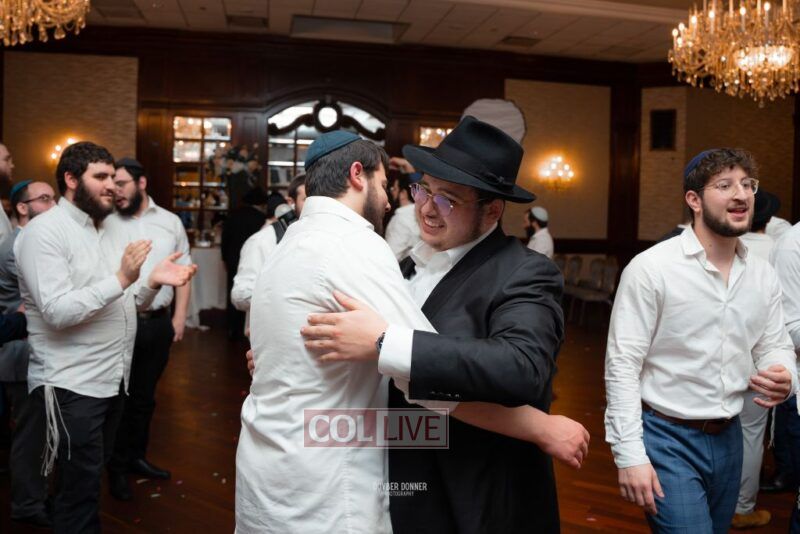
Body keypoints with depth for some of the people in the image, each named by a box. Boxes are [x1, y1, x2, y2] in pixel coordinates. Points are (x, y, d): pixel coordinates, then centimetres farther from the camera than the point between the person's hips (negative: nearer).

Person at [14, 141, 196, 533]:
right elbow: (58, 312, -22)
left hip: (113, 378, 8)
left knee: (92, 477, 20)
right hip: (71, 385, -8)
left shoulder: (111, 230, 12)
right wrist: (122, 278, -27)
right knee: (79, 489, 3)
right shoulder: (44, 231, -13)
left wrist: (153, 282, -7)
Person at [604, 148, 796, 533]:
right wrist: (629, 455, -18)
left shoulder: (763, 275, 3)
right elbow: (622, 365, -15)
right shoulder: (652, 267, -15)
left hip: (728, 438, 6)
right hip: (667, 438, -6)